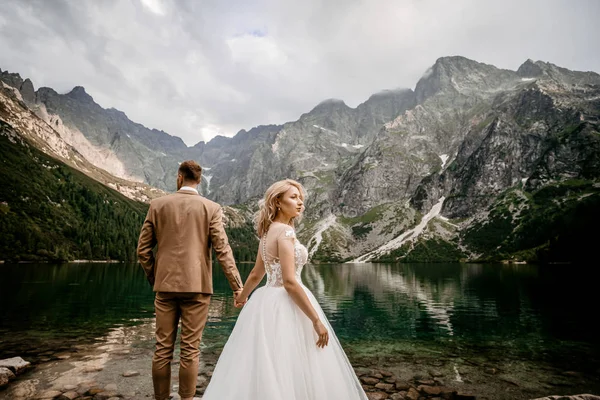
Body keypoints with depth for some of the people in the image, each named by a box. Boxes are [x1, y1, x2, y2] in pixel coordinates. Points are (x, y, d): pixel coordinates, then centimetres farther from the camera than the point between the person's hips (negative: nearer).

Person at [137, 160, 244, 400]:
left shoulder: (158, 205, 3)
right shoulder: (211, 208, -4)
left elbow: (142, 250, 5)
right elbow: (222, 250, -10)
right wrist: (237, 286, -6)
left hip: (165, 286, 2)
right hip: (196, 286, -2)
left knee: (162, 348, 12)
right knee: (190, 349, 7)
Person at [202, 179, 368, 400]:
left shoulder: (268, 231, 11)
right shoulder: (285, 232, -17)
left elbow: (256, 274, 20)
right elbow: (290, 282, -23)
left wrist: (242, 296, 38)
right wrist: (316, 320, -20)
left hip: (268, 302, 9)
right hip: (284, 306, -9)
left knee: (267, 372, 18)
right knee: (286, 372, 3)